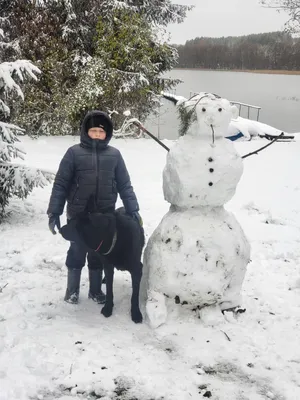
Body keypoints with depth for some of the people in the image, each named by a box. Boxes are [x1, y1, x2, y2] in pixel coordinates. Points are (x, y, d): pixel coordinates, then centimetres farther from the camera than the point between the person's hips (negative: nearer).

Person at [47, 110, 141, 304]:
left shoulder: (114, 154, 1)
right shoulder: (74, 153, -6)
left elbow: (124, 185, 5)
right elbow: (60, 184, -5)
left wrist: (132, 209, -3)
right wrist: (54, 212, -9)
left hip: (105, 215, 2)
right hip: (78, 214, -2)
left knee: (99, 253, 13)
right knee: (77, 251, 11)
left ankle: (96, 289, 31)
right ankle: (72, 289, 30)